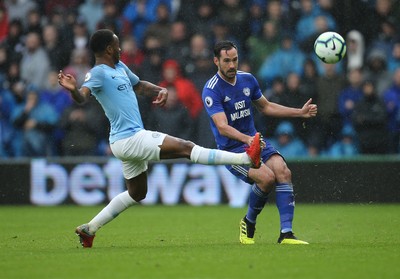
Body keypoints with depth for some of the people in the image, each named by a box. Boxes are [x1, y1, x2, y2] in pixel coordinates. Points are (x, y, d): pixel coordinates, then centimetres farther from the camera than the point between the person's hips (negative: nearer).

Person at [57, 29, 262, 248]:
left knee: (136, 194, 23)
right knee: (186, 148, -12)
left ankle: (89, 229, 23)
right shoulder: (98, 73, -14)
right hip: (130, 139, -11)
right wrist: (73, 89, -53)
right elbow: (82, 96, -29)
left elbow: (139, 85, 29)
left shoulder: (119, 67, 15)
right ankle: (247, 158, -13)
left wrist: (160, 90, 9)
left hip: (130, 139, 11)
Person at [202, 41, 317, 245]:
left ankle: (286, 234, -21)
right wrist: (246, 139, -43)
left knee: (283, 172, -21)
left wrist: (300, 112, 17)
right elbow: (222, 127, -25)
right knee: (267, 177, -28)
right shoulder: (211, 90, -14)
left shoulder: (248, 79, 7)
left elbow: (266, 107, 23)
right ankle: (248, 222, -1)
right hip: (231, 149, -6)